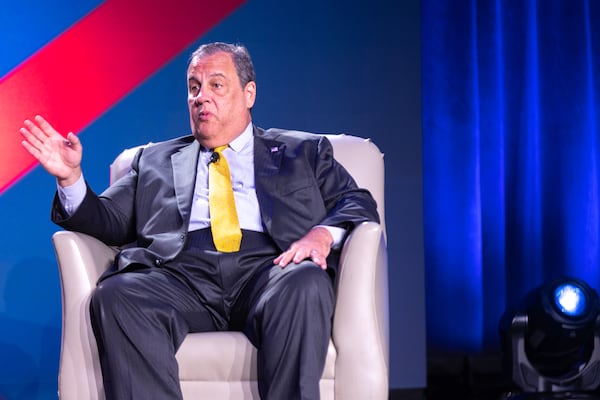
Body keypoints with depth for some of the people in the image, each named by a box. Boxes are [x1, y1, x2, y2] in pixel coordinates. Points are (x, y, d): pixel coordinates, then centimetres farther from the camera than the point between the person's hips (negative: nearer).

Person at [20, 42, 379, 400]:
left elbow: (358, 203, 15)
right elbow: (107, 222, 22)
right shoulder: (155, 160, 29)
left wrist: (323, 234, -8)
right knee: (114, 295, -31)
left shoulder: (303, 151, 25)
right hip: (180, 273, 1)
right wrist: (70, 177, 3)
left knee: (305, 285, -36)